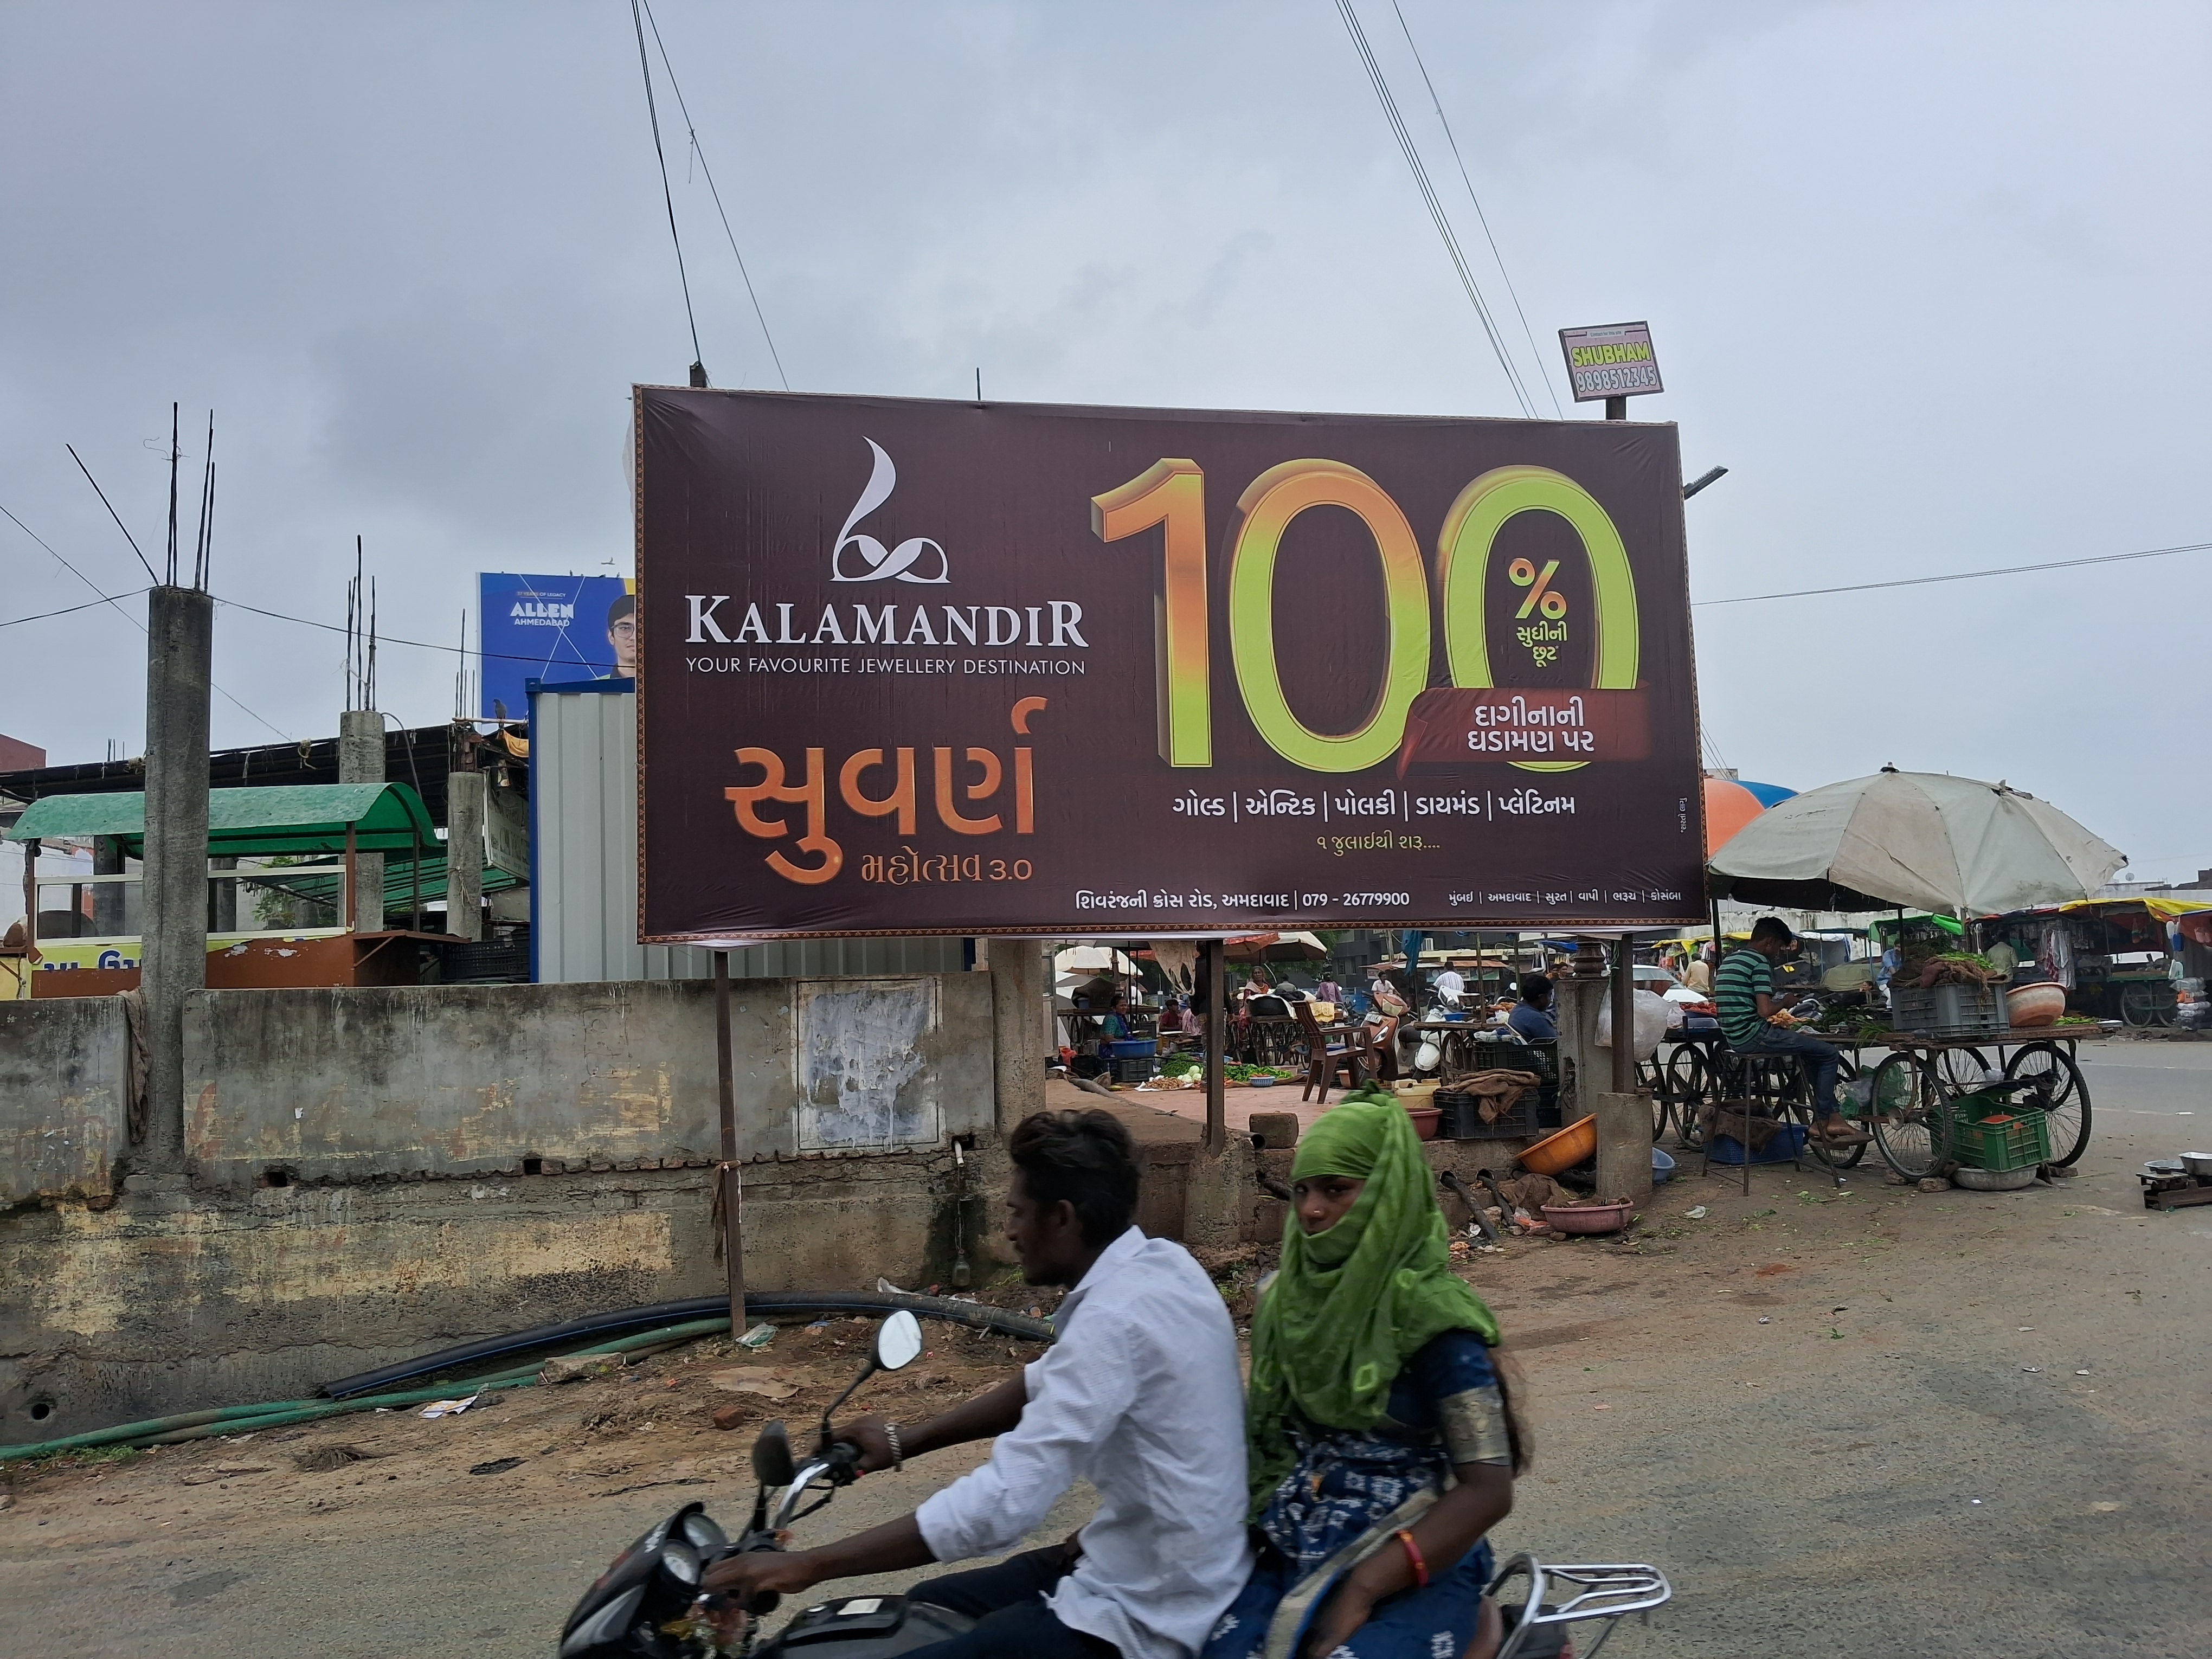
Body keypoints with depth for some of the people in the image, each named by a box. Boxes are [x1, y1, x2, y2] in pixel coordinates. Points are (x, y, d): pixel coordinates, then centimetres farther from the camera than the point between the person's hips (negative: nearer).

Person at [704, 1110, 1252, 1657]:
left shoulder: (1115, 1316, -27)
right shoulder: (1161, 1263, 2)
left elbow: (1002, 1505, -31)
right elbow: (1048, 1385, 15)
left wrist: (808, 1565, -26)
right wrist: (905, 1442, 13)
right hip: (1169, 1577, 9)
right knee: (925, 1610, 21)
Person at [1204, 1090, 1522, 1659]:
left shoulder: (1430, 1317, -12)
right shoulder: (1286, 1298, 5)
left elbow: (1487, 1489, -14)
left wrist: (1360, 1593, -18)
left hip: (1415, 1572, -4)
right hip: (1292, 1558, 5)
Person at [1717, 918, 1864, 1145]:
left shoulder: (1729, 960, 16)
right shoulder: (1760, 962, -11)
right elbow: (1765, 1010, -21)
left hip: (1735, 1038, 10)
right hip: (1753, 1035, -10)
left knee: (1812, 1046, 23)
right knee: (1829, 1054, -4)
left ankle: (1831, 1116, 18)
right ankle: (1824, 1121, 4)